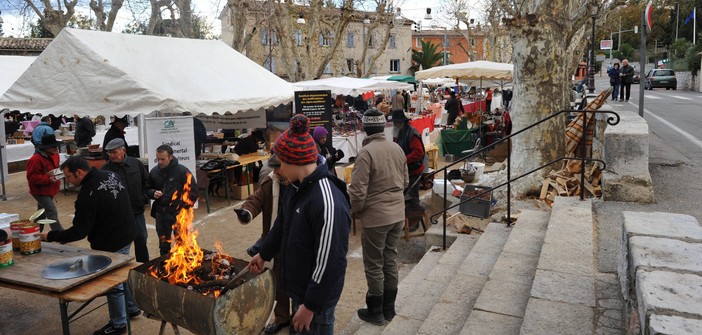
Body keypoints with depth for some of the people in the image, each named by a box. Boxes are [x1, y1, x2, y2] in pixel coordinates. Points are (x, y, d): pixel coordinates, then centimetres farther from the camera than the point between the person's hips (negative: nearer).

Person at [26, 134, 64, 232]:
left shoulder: (54, 155, 6)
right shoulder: (36, 159, -21)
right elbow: (32, 177, -22)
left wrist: (56, 173, 7)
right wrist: (48, 179, -26)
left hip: (49, 191, 9)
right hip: (41, 192, -9)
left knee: (42, 214, 22)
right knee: (52, 213, -14)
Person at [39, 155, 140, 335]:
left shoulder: (87, 194, -28)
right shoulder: (111, 176, -3)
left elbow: (79, 232, -22)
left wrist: (51, 236, -11)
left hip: (110, 244, -9)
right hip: (126, 234, 9)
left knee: (113, 283, 7)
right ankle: (132, 308, 43)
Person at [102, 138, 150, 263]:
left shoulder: (136, 163, 0)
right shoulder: (106, 169, -11)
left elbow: (146, 182, 12)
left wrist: (144, 199, 5)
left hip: (137, 211, 4)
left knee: (141, 240, 14)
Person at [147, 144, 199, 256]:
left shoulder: (182, 171, -11)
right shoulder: (154, 171, 3)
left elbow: (193, 192, -6)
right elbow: (148, 189, 17)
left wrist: (184, 208, -10)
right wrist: (153, 193, -5)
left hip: (179, 214, -4)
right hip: (161, 214, 4)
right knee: (163, 245, 16)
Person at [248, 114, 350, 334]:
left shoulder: (328, 202, -30)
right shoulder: (297, 188, 1)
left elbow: (329, 263, -28)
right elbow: (282, 226, 18)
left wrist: (311, 305, -22)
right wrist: (264, 254, 29)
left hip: (315, 298, -9)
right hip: (299, 287, 9)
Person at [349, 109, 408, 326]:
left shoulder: (366, 152, -19)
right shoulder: (397, 148, 2)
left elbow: (358, 190, -20)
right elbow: (405, 181, 12)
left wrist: (355, 211, -2)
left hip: (375, 217, -6)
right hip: (397, 214, 7)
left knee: (374, 265, 8)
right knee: (390, 261, 17)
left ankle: (376, 312, 20)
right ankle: (389, 308, 30)